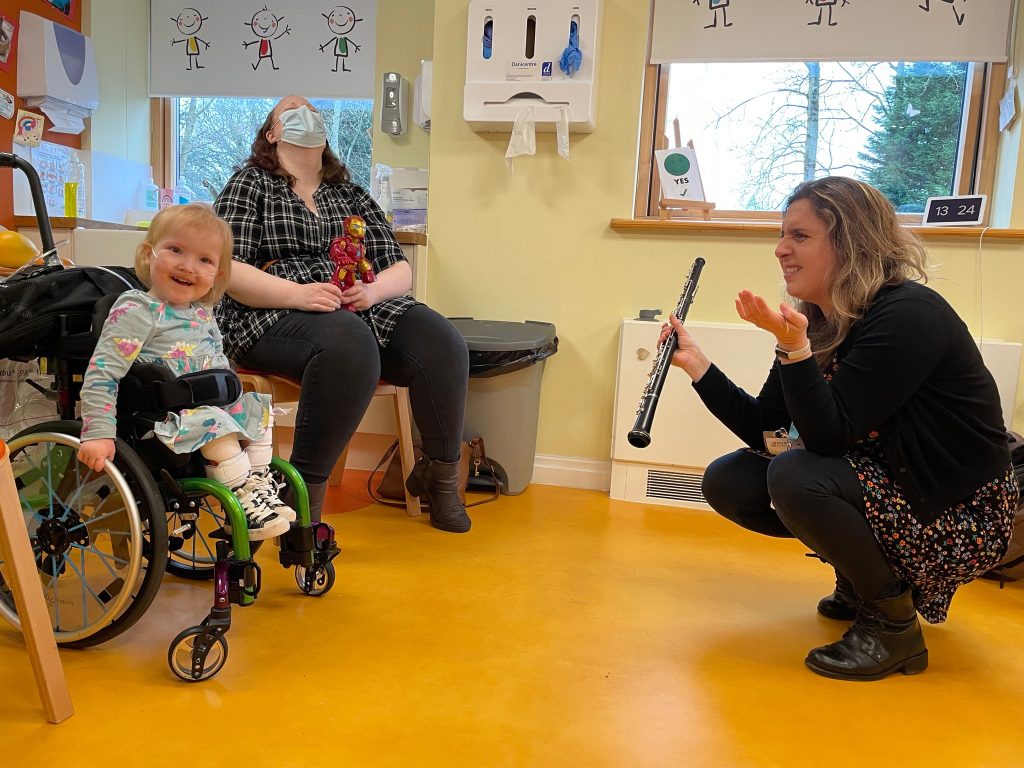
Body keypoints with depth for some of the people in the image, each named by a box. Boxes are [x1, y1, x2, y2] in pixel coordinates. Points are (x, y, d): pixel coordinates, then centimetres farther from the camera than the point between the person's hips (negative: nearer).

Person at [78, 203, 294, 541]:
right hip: (163, 414, -9)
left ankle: (259, 486, 12)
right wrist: (98, 433, -25)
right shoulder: (137, 310, -15)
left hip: (211, 403, 9)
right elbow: (102, 373, -20)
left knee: (258, 407, 8)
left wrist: (235, 385, 11)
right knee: (216, 426, -30)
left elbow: (218, 362, 27)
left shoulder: (203, 314, 10)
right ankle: (241, 505, -17)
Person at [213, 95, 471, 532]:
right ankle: (304, 494, -28)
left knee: (441, 343, -21)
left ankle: (440, 475, -4)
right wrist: (296, 293, -21)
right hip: (273, 316, -4)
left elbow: (400, 270, 15)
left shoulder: (349, 194, 22)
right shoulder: (250, 184, 11)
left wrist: (373, 290, -10)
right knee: (349, 344, -37)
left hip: (358, 309, 4)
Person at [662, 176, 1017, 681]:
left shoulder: (908, 315, -23)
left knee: (795, 477, -31)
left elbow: (828, 439, -27)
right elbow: (765, 431, -2)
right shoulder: (816, 321, 0)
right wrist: (695, 363, -8)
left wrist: (794, 347, -37)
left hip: (960, 516, -8)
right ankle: (860, 582, 15)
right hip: (885, 486, 8)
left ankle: (895, 625, -6)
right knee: (725, 482, -1)